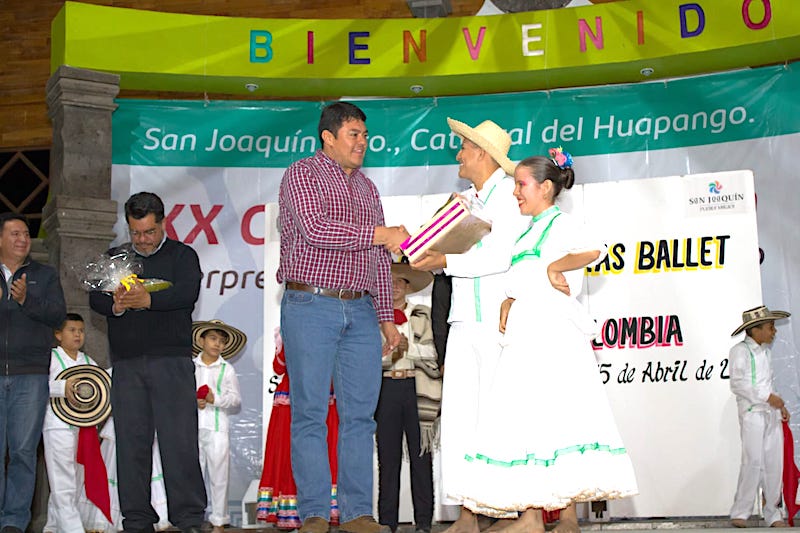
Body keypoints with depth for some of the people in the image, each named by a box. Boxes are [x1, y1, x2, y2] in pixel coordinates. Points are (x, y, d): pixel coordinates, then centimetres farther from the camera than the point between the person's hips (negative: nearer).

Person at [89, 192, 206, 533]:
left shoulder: (181, 255, 10)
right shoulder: (114, 258, 20)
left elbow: (187, 292, -8)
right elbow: (95, 297, 7)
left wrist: (149, 299, -25)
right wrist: (115, 304, -16)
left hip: (172, 360, -3)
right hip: (126, 363, 3)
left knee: (179, 438, -7)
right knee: (130, 440, 1)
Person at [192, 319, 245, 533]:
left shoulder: (227, 369, 3)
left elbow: (236, 399, 0)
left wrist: (215, 399, -15)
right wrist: (193, 401, -10)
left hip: (217, 428, -2)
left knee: (218, 475, 0)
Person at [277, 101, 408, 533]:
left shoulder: (366, 188, 20)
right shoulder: (303, 174, 1)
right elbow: (316, 229, -16)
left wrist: (386, 316, 15)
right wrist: (381, 234, -12)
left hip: (360, 310, 6)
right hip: (311, 306, -6)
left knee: (360, 413, 3)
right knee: (310, 412, -4)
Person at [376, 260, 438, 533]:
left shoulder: (422, 315, 13)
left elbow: (432, 353, 4)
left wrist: (407, 347, -7)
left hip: (416, 387, 0)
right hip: (386, 388, 0)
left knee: (421, 452, -2)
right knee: (388, 455, 0)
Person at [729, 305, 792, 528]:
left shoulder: (765, 351, 17)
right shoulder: (740, 350, -5)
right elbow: (737, 384, -14)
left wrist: (780, 405, 13)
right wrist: (768, 397, -16)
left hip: (771, 413, 7)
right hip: (752, 412, -7)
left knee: (774, 463, 5)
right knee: (753, 462, -12)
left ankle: (773, 514, 12)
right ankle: (740, 513, -3)